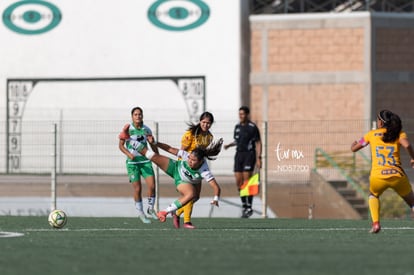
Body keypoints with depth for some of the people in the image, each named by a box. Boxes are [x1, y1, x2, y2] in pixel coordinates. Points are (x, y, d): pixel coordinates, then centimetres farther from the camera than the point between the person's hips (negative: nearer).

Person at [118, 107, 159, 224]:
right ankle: (141, 214, 14)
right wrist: (129, 154, -19)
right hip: (132, 162, -3)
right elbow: (121, 145, -3)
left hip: (145, 160, 3)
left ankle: (150, 209, 15)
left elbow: (153, 145, 15)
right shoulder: (128, 129, -7)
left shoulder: (146, 129, 3)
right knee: (137, 189, -2)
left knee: (152, 185, -8)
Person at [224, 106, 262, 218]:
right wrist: (229, 145, 3)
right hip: (239, 155, 6)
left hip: (249, 155, -6)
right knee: (239, 181, 1)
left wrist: (259, 158, -13)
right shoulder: (237, 127, 11)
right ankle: (244, 205, 13)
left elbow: (258, 143, -7)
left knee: (247, 181, -10)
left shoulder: (252, 127, -7)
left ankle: (249, 208, -5)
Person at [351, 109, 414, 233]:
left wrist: (353, 143, 48)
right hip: (398, 176, 0)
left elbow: (354, 148, 24)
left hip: (377, 177, 0)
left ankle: (375, 223, 10)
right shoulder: (399, 133, 10)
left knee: (373, 195, 33)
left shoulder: (372, 134, 14)